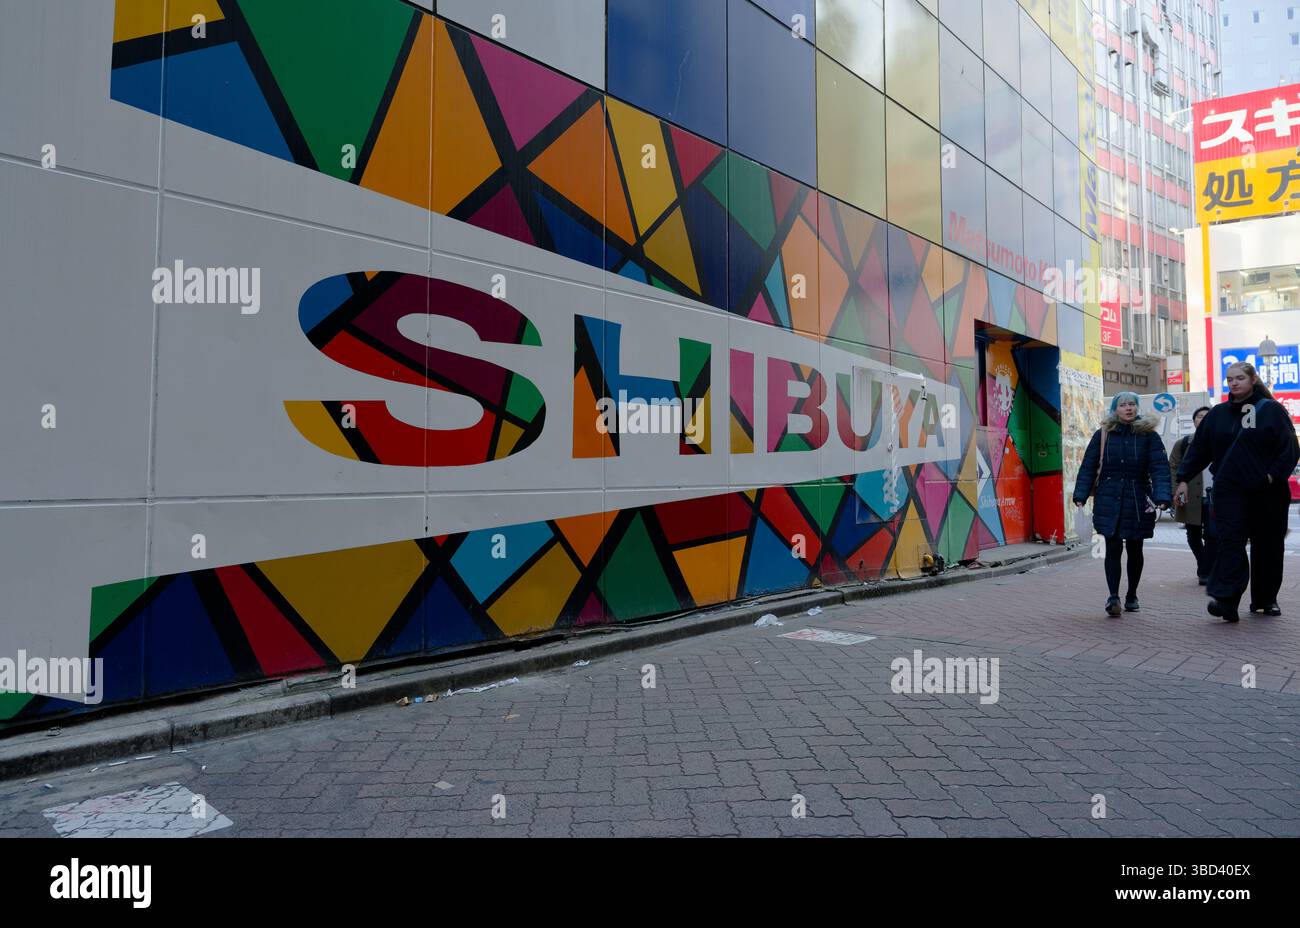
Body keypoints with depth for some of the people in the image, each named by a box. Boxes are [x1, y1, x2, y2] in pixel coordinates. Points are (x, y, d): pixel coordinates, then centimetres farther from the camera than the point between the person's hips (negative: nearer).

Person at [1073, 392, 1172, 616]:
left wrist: (1161, 497, -20)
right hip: (1109, 501, -1)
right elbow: (1088, 467, 2)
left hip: (1138, 501, 1)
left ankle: (1131, 596, 25)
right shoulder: (1103, 435, 2)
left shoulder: (1148, 435, 0)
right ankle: (1113, 596, -10)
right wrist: (1080, 496, -5)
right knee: (1113, 548, -7)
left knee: (1134, 549, 11)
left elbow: (1160, 467, -7)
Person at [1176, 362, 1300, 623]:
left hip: (1267, 492, -1)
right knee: (1230, 542, -11)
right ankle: (1226, 600, -18)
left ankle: (1266, 599, 24)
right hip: (1229, 491, 1)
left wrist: (1273, 475, -14)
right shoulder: (1218, 414, 8)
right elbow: (1198, 449, 10)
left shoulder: (1271, 410, 0)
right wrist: (1184, 479, 5)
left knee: (1268, 546, 9)